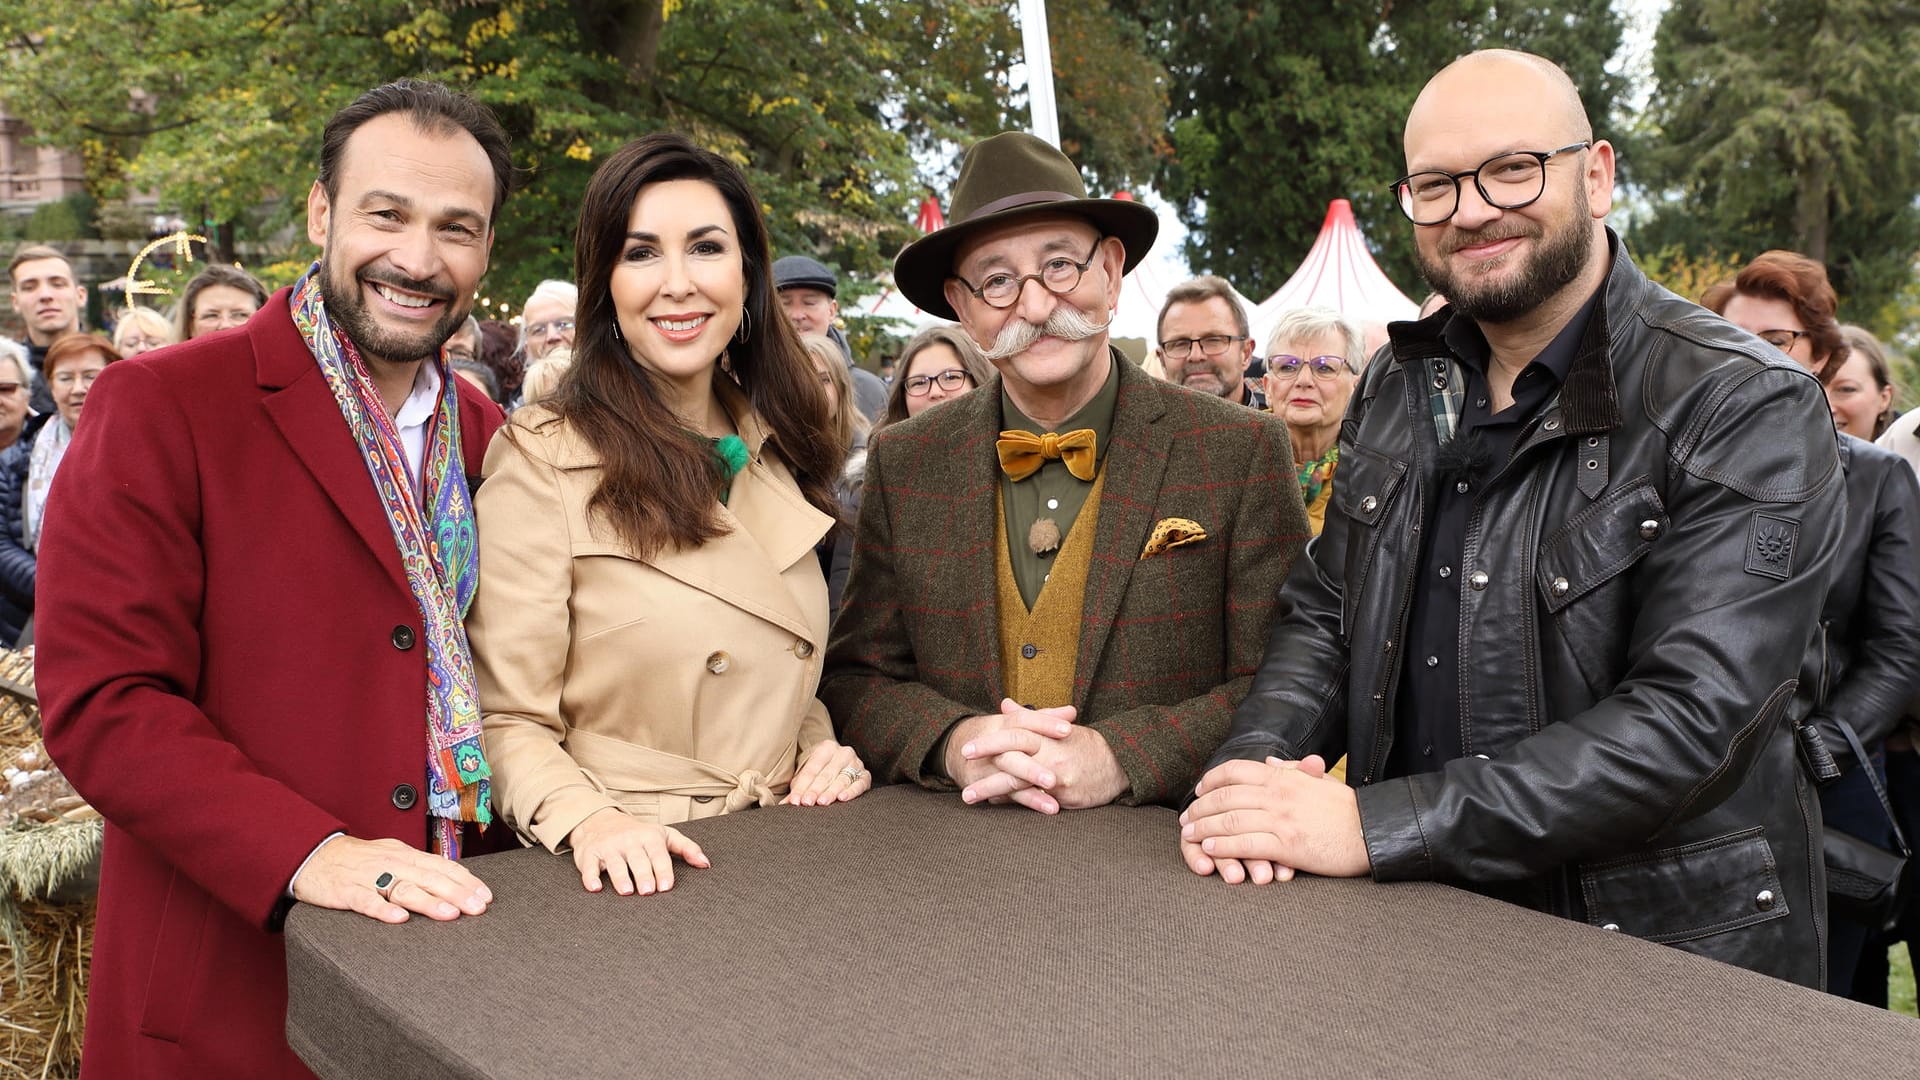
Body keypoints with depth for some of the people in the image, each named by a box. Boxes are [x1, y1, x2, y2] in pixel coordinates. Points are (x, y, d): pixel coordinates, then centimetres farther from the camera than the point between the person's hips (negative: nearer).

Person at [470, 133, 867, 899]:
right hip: (630, 882, -3)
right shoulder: (542, 459, -7)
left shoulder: (778, 454, 10)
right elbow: (506, 720, -6)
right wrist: (587, 819, -22)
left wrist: (823, 747, 2)